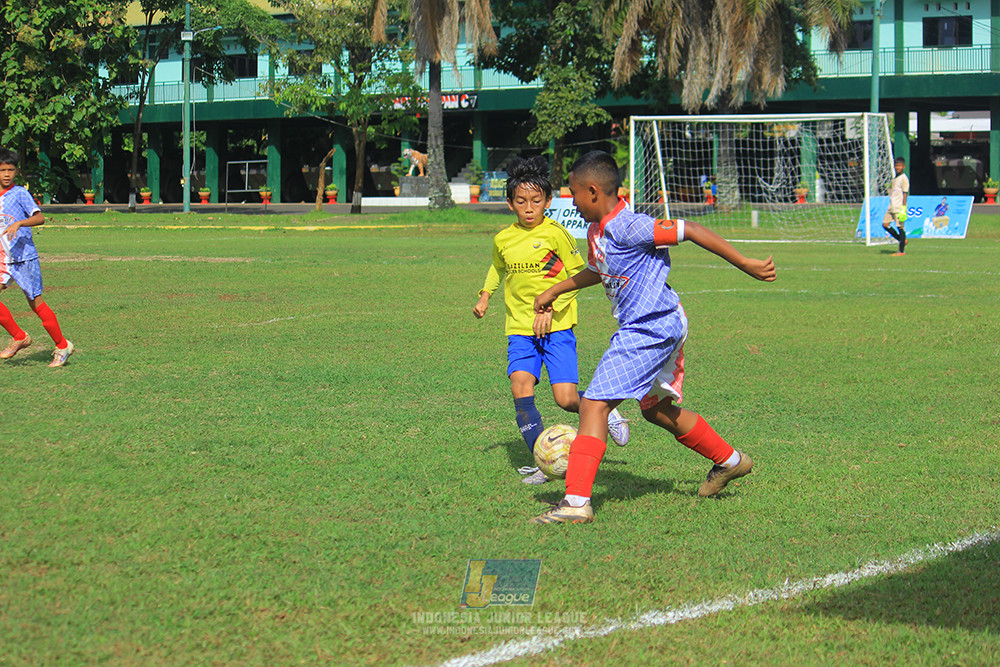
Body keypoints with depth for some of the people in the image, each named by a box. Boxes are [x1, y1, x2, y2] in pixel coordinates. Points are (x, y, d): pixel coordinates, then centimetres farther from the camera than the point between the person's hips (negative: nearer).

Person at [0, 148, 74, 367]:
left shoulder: (20, 193, -8)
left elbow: (40, 217, -19)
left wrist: (18, 224, -32)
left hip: (24, 257, -6)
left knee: (35, 303, -2)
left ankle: (62, 346, 12)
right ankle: (19, 337, 6)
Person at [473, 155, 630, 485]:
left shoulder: (555, 234, -8)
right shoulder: (503, 239, 6)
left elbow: (577, 273, -3)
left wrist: (551, 308, -11)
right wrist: (485, 296, 16)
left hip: (557, 326, -4)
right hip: (519, 328, 4)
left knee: (566, 399, -11)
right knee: (521, 388, -18)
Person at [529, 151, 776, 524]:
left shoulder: (628, 227, -21)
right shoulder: (597, 231, 9)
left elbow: (689, 230, -20)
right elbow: (596, 271, 31)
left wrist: (747, 266, -17)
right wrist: (554, 291, 36)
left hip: (651, 330, -10)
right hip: (661, 328, 10)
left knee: (594, 404, -13)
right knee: (656, 408, 25)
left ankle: (576, 502, -17)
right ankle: (729, 461, 39)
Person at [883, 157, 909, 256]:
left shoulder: (904, 179, -9)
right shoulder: (895, 178, 17)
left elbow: (905, 193, -13)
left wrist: (903, 208, -17)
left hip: (899, 207, -9)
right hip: (892, 207, 9)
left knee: (900, 227, -4)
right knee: (885, 224, 5)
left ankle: (902, 250, 2)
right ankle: (902, 240, 17)